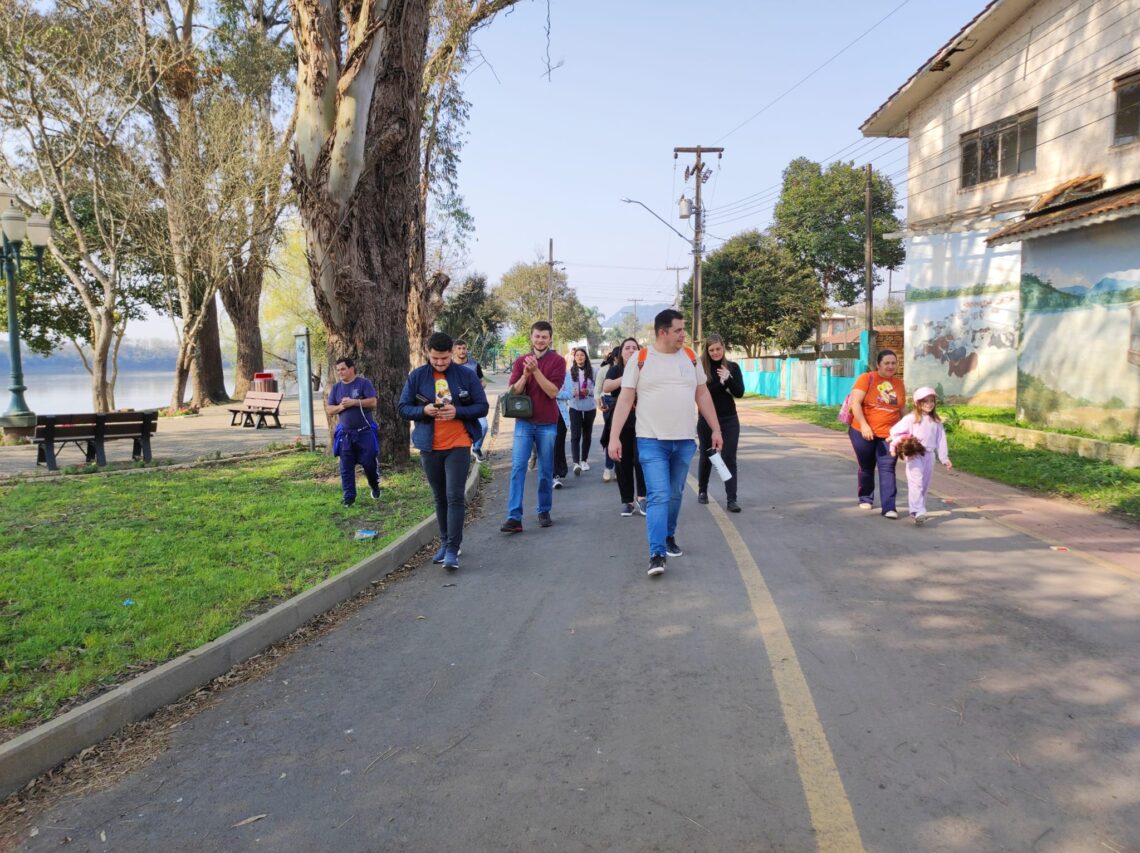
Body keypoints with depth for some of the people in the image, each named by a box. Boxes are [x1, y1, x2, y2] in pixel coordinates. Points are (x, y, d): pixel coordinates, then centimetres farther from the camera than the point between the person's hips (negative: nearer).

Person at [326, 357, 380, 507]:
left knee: (369, 463, 1)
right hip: (345, 434, 4)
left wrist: (354, 402, -19)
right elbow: (328, 410, 8)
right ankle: (349, 496, 8)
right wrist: (340, 407, -12)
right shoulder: (336, 388, 10)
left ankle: (375, 486, 28)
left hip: (365, 432, -3)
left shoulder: (363, 383, -2)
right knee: (346, 467, 1)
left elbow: (373, 402, -12)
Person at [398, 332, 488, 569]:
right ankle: (445, 543, 26)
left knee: (455, 497, -9)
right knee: (440, 498, 13)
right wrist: (424, 410, -15)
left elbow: (482, 407, 0)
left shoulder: (467, 375, -1)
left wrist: (457, 411, -17)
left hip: (458, 445, -2)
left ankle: (452, 550, -6)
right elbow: (404, 408, 5)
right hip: (429, 447, 2)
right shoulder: (416, 376, 2)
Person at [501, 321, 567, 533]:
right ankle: (514, 517, -9)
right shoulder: (520, 361, 8)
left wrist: (535, 370, -19)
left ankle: (544, 511, 20)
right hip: (524, 422, 1)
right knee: (517, 468, -7)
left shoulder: (557, 361, 0)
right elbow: (512, 392, 0)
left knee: (546, 471, 7)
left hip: (547, 424, -1)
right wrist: (525, 374, -16)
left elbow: (553, 391, -11)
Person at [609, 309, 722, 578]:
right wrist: (614, 437, -11)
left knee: (675, 495, 14)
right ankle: (657, 554, -11)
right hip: (652, 441, -4)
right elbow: (625, 399, -5)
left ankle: (669, 537, 35)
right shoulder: (640, 360, -4)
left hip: (685, 441, 4)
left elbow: (703, 395, 13)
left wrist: (716, 429, 10)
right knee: (658, 496, -11)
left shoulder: (691, 358, 8)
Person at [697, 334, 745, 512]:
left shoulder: (733, 367, 1)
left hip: (729, 420, 1)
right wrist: (721, 382, -23)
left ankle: (731, 499, -3)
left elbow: (740, 393, -6)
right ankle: (702, 491, 34)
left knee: (729, 459, -3)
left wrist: (728, 378, -21)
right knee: (706, 457, 14)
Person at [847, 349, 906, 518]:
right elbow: (855, 403, -15)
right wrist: (864, 425, -24)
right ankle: (865, 498, 32)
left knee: (887, 469, -6)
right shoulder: (866, 379, -7)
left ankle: (889, 507, -8)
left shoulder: (899, 384, 8)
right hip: (864, 432, -2)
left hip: (889, 434, 2)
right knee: (866, 467, 13)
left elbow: (901, 410, 18)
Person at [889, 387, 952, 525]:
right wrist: (900, 446, -13)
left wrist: (944, 458, 12)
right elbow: (895, 431, -4)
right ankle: (918, 511, -22)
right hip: (914, 456, -5)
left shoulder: (936, 422, 11)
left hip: (929, 456, 6)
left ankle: (915, 510, 23)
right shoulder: (910, 419, -4)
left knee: (925, 484, 11)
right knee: (916, 483, -15)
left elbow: (941, 440, 13)